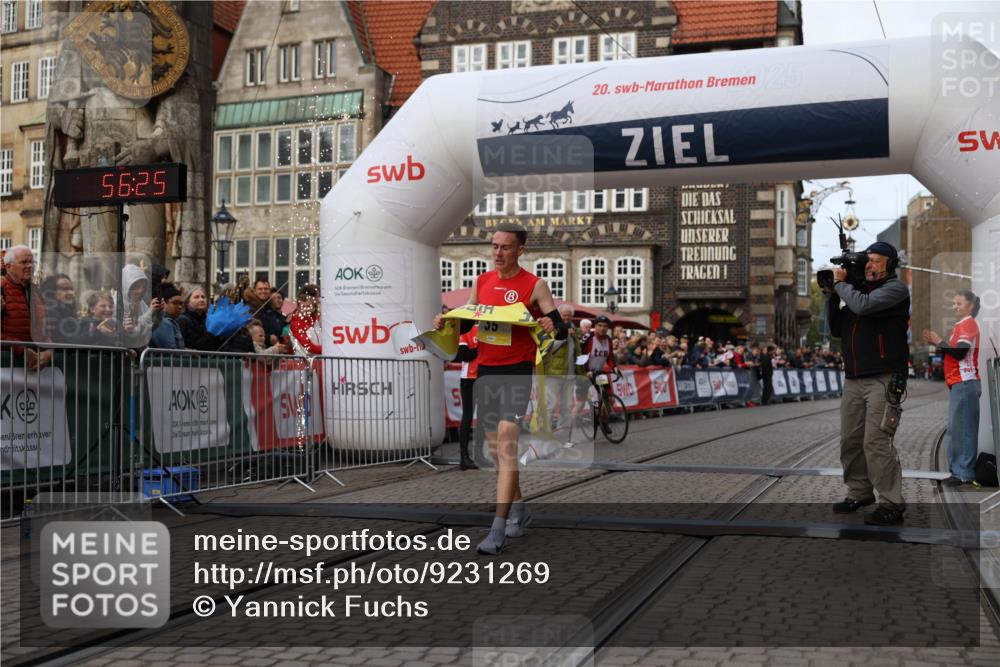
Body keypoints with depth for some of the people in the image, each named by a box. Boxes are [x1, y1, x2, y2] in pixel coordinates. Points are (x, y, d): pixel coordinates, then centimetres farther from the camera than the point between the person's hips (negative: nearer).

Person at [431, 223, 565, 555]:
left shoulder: (535, 285, -5)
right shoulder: (481, 282, 10)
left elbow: (561, 328, -7)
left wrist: (552, 327, -30)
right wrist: (445, 322, -4)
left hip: (517, 372, -6)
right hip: (485, 371, 6)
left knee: (506, 445, -14)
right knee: (496, 447, 14)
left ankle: (498, 530, -14)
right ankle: (518, 509, 34)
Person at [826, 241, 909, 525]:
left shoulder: (895, 288, -3)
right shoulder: (859, 289, 18)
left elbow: (863, 306, -21)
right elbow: (836, 329, 18)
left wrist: (841, 283, -5)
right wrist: (832, 295, 8)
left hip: (883, 380, -7)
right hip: (853, 381, 7)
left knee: (876, 442, -13)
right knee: (850, 441, 7)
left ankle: (891, 504, -7)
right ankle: (859, 493, 20)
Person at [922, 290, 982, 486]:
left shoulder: (968, 324, -10)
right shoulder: (962, 325, 20)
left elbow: (960, 352, -21)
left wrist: (939, 342, -11)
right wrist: (937, 343, 5)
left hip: (965, 383, -10)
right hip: (959, 383, 10)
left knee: (962, 428, -10)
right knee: (957, 429, 10)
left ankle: (964, 474, -9)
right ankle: (959, 470, 13)